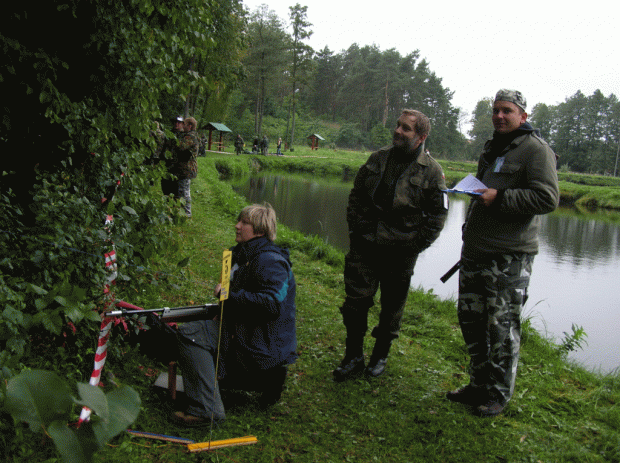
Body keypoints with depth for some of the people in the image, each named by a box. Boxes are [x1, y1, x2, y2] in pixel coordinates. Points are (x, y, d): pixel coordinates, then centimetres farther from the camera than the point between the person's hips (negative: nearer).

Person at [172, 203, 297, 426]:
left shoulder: (269, 261, -19)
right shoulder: (244, 254, 14)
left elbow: (272, 304, -31)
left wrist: (231, 295, -25)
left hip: (264, 341, -11)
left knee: (190, 333, -22)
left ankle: (205, 409, -20)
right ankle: (265, 378, 16)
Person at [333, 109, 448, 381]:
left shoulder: (432, 172, -5)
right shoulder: (378, 159, 6)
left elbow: (437, 215, -2)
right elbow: (356, 195, 13)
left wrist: (414, 245, -8)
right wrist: (355, 231, 4)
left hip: (400, 252, -3)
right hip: (365, 247, 3)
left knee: (392, 308, 10)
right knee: (355, 302, 3)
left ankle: (381, 356, 29)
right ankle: (353, 357, 18)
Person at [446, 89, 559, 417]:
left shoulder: (535, 149, -7)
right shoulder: (491, 150, 19)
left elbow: (547, 198, -18)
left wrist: (499, 198, -22)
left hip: (510, 256, -8)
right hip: (475, 251, 9)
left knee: (502, 326, -2)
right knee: (470, 317, 13)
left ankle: (499, 393, 13)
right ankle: (479, 384, 28)